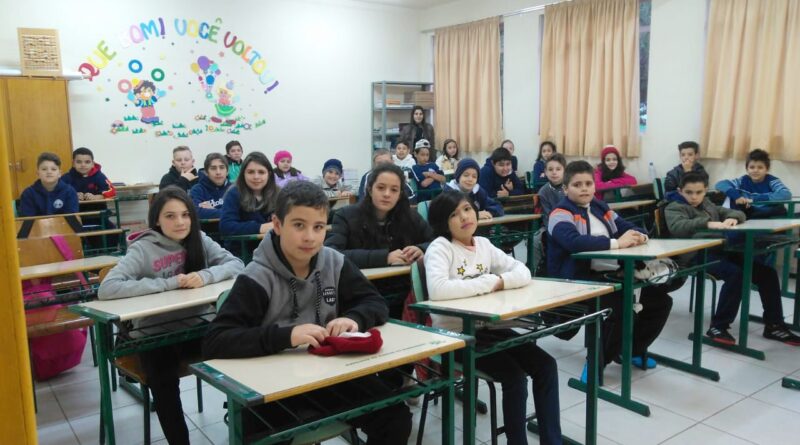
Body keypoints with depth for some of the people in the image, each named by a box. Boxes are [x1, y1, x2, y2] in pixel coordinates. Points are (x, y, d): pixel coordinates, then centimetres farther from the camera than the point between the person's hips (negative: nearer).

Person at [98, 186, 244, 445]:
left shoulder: (199, 240, 2)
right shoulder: (143, 249, -11)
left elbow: (236, 264, -2)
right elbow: (106, 289, -22)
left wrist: (205, 276, -23)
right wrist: (169, 283, -25)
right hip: (154, 334, -3)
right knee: (163, 382, -30)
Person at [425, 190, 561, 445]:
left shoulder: (483, 244, 8)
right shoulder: (440, 247, -13)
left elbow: (523, 272, 4)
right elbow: (438, 290, -32)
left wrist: (499, 281, -18)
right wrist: (489, 282, -22)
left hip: (487, 327, 7)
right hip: (455, 334, -7)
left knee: (545, 365, -4)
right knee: (514, 376, -20)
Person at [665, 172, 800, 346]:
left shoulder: (708, 205, 27)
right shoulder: (674, 207, 4)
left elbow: (738, 213, 24)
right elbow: (676, 227, -19)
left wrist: (733, 218, -2)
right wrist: (706, 223, -31)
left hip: (721, 250, 8)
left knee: (767, 272, -3)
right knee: (735, 273, -32)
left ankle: (773, 325, 8)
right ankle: (718, 327, -21)